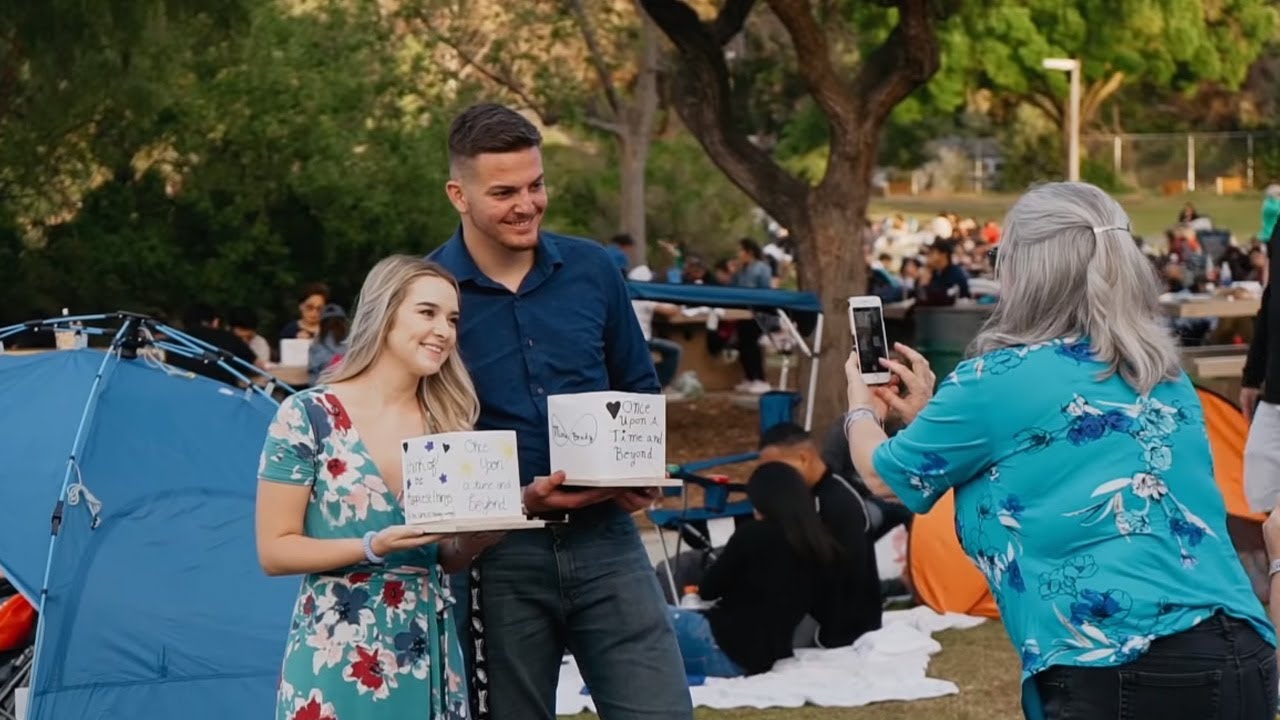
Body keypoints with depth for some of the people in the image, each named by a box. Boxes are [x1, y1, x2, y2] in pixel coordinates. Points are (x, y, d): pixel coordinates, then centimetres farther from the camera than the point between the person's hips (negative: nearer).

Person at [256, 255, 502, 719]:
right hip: (337, 659, -5)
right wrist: (374, 546, -20)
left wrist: (479, 535, -7)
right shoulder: (307, 417, -7)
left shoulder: (446, 424, 7)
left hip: (430, 655, 5)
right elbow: (275, 550, -8)